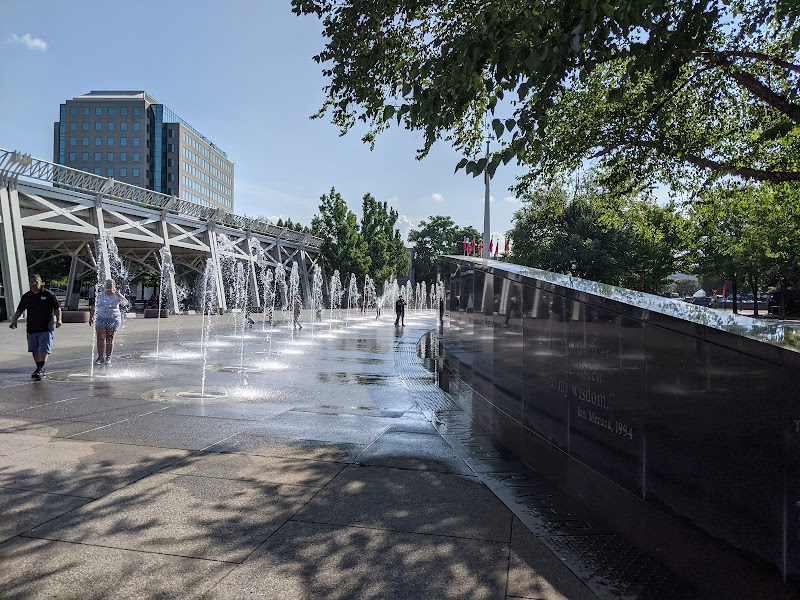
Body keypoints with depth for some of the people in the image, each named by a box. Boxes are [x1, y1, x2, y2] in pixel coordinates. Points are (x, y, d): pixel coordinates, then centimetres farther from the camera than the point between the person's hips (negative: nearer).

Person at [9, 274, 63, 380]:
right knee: (34, 350, 12)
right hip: (32, 328, 5)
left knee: (44, 349, -10)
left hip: (46, 328, -5)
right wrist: (14, 320, 0)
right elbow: (20, 310, 14)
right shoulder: (26, 296, 8)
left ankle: (40, 370, -11)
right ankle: (39, 369, 25)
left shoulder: (48, 294, -3)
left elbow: (57, 308, 0)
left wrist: (58, 319, -13)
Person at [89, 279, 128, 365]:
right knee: (100, 338, -8)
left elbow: (126, 303, -18)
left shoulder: (117, 296, -2)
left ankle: (108, 358, 12)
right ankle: (101, 357, -3)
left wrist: (117, 293, -23)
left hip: (113, 319, -2)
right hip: (100, 319, 2)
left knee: (109, 339, 2)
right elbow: (94, 307, 15)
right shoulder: (100, 295, 7)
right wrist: (91, 317, 10)